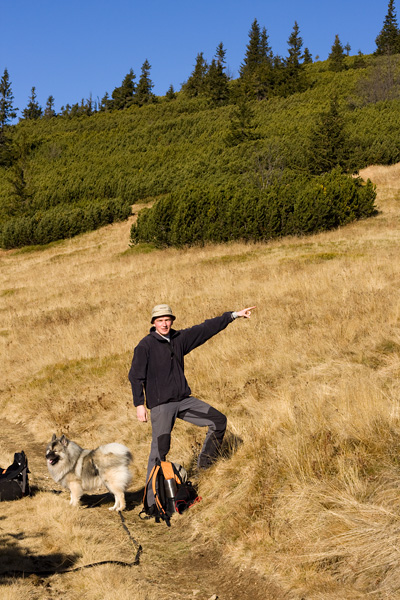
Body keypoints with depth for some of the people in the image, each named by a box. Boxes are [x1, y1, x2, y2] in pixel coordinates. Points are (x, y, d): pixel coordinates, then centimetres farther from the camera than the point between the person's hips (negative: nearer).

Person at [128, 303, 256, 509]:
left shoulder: (179, 338, 7)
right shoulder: (145, 345, -8)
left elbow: (206, 328, 9)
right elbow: (135, 376, -8)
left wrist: (234, 315, 8)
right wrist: (139, 404, -13)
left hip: (184, 400, 6)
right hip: (161, 405, -6)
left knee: (218, 420, 5)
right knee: (160, 449, -7)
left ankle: (205, 465, 21)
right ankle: (153, 500, 1)